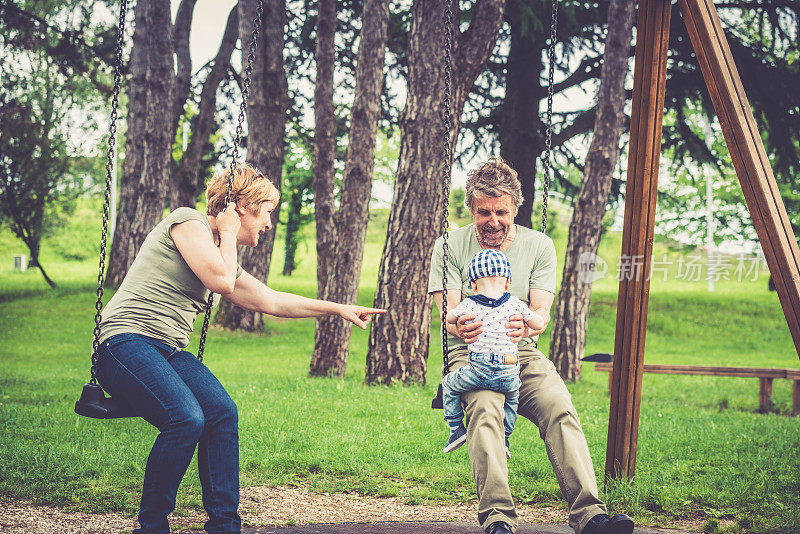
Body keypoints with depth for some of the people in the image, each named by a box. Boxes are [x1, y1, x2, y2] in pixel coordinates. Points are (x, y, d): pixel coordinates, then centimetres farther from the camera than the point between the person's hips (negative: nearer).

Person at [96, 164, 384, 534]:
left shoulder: (221, 255, 20)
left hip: (169, 351, 8)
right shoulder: (187, 221, -4)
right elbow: (222, 281, -17)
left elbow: (271, 301, 28)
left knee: (223, 413, -15)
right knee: (187, 418, -28)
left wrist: (338, 309, 29)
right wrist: (228, 234, 0)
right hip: (126, 341, -8)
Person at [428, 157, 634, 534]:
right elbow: (449, 311, -5)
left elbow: (541, 311, -3)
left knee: (560, 407, -29)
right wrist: (459, 325, -33)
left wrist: (527, 326, -29)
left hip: (522, 352, 2)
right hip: (469, 354, -2)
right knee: (484, 408, -35)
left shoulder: (539, 245, 7)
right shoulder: (451, 246, 3)